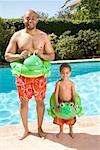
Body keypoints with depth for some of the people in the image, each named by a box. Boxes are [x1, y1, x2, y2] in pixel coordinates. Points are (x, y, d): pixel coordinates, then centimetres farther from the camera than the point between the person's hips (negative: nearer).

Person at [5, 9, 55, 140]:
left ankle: (39, 128, 28)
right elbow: (7, 56, -1)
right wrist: (20, 56, -21)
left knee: (40, 101, 9)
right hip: (23, 75, 0)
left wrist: (42, 55, -19)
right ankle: (26, 129, 26)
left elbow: (52, 55, 3)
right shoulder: (17, 36, -2)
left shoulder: (43, 36, 0)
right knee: (23, 102, 8)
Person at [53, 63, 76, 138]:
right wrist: (56, 104, -18)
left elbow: (74, 94, -8)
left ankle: (71, 131, 37)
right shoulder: (59, 83, -11)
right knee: (60, 118, 12)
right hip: (61, 102, 0)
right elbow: (56, 94, -12)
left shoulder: (71, 83, -8)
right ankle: (61, 131, 36)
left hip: (69, 102, 0)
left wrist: (75, 103, -18)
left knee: (70, 117, 14)